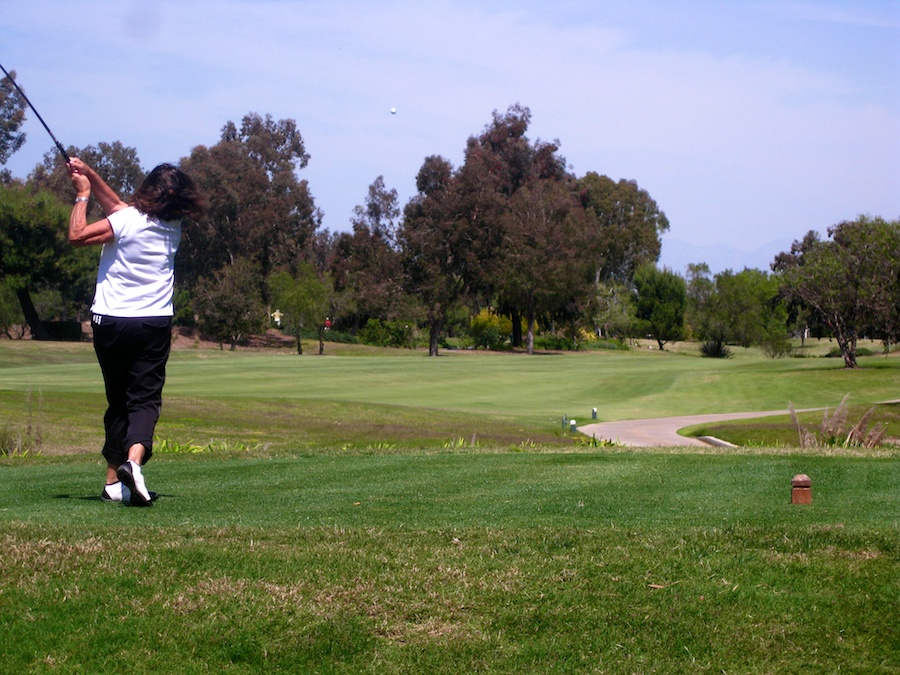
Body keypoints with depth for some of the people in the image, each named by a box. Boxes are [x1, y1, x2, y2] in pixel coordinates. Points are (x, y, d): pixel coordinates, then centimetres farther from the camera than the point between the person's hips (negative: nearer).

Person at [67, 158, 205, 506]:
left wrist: (83, 194, 2)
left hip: (110, 323, -1)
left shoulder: (127, 221, -11)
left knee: (117, 400, 10)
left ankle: (114, 481, 11)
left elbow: (76, 235, -9)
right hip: (155, 323, 2)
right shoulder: (174, 225, 7)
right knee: (145, 398, -3)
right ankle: (134, 458, -31)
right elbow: (118, 206, 15)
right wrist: (90, 174, 13)